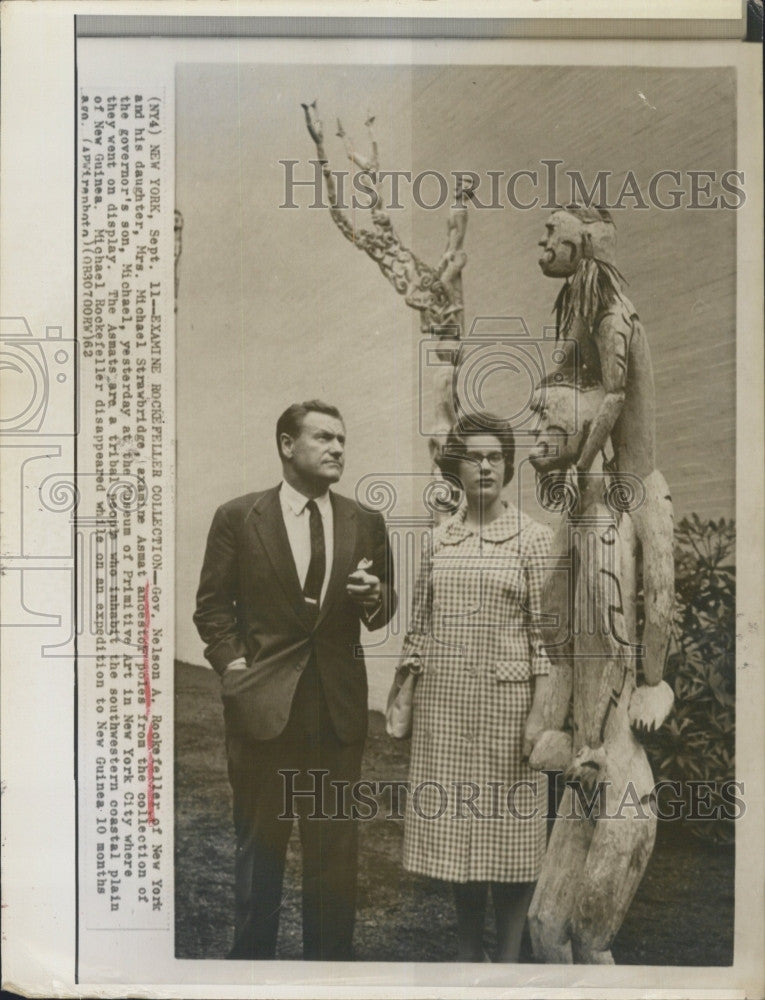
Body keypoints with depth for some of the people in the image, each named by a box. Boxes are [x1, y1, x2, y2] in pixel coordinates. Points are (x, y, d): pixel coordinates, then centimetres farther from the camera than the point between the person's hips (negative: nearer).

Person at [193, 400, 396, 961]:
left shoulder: (366, 525, 6)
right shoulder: (237, 518, 0)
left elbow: (383, 613, 13)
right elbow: (213, 605, 3)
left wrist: (374, 597, -10)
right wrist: (231, 663, -9)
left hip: (339, 704, 2)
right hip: (262, 703, -2)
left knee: (336, 846, 10)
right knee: (260, 844, 11)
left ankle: (330, 957, 27)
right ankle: (252, 955, 29)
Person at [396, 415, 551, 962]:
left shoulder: (531, 536, -3)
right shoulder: (439, 539, 8)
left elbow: (544, 630, -6)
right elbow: (421, 624, 11)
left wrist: (538, 713, -10)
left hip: (505, 698, -4)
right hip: (443, 702, 4)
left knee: (508, 824, 5)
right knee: (456, 825, 11)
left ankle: (509, 953, 20)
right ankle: (468, 948, 27)